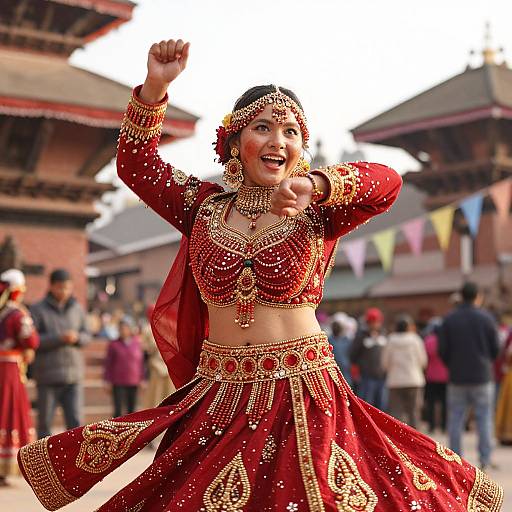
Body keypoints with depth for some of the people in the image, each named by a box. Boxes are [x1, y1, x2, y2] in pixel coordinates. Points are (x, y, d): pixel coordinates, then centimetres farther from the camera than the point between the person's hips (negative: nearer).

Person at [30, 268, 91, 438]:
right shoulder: (38, 310, -2)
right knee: (45, 422, 6)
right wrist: (59, 338, -19)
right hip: (48, 376, -2)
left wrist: (77, 337, -11)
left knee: (75, 421, -5)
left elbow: (86, 336, 12)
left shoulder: (77, 308, 9)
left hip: (73, 376, 2)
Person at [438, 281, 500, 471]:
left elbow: (442, 350, -2)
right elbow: (495, 349, 0)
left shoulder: (449, 319, -1)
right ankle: (485, 459, 3)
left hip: (457, 378, 1)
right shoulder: (486, 318, -4)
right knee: (484, 419, 5)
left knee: (456, 420, 7)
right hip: (482, 377, -1)